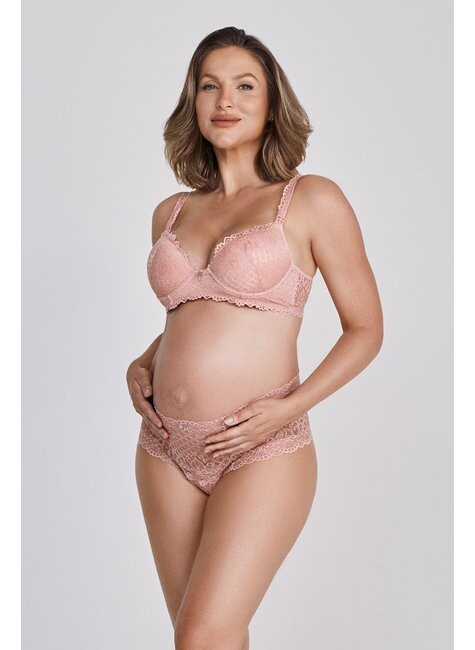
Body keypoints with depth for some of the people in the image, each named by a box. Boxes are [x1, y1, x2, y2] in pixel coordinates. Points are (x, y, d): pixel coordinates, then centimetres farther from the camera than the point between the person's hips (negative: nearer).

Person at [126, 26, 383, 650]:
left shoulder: (311, 199, -2)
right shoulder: (172, 212, 12)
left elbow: (365, 328, 0)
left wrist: (291, 406, -13)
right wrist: (143, 362, 6)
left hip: (261, 452, -5)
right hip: (166, 449, 5)